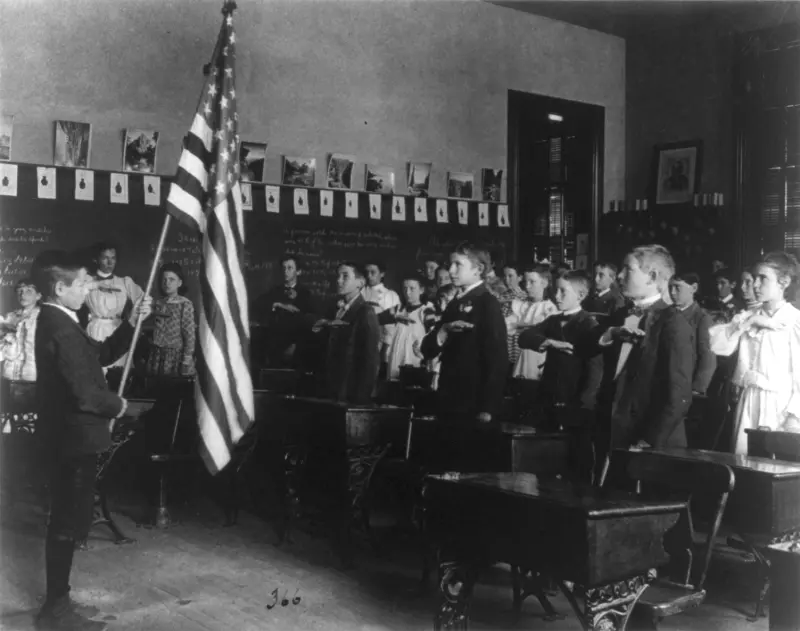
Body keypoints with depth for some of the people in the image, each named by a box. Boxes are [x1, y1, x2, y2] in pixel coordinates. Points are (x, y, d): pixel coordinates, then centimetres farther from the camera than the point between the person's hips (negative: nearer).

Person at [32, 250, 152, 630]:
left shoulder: (56, 321, 9)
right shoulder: (62, 330, -23)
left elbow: (102, 354, 14)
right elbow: (85, 393, -28)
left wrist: (132, 323, 4)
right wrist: (117, 406, -9)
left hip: (66, 437, 10)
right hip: (74, 439, -10)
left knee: (66, 521, 19)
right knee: (68, 523, 1)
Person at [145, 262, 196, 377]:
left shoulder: (185, 304, -8)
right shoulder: (158, 303, 8)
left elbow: (190, 334, -10)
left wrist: (187, 358, -12)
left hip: (177, 356, -5)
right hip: (157, 356, 5)